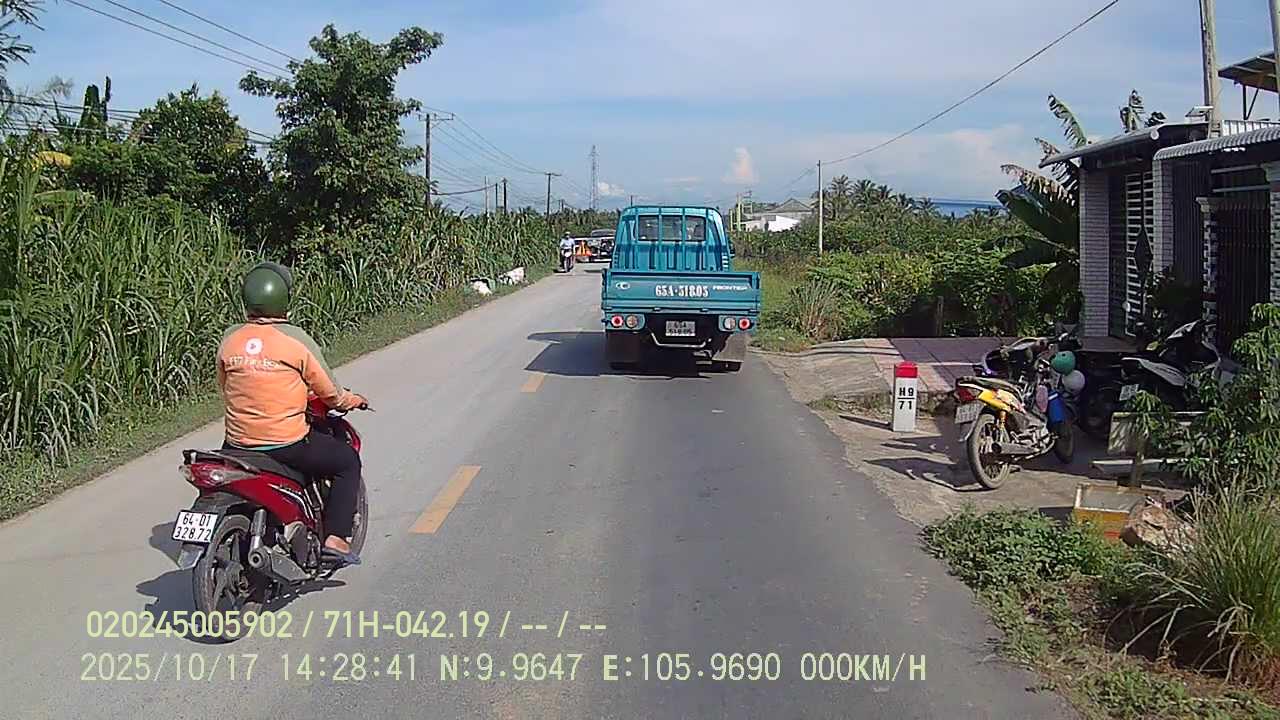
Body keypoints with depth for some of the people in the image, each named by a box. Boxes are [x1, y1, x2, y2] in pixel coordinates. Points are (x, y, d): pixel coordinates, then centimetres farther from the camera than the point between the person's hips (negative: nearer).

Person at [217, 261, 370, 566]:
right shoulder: (296, 339, -12)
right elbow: (328, 391, -4)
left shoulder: (229, 339, 2)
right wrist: (350, 401, 18)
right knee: (348, 461, 16)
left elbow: (224, 388, 14)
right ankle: (335, 538, 8)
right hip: (287, 443, -5)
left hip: (238, 444, 5)